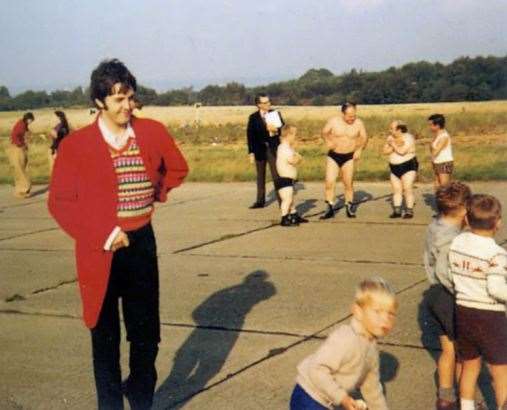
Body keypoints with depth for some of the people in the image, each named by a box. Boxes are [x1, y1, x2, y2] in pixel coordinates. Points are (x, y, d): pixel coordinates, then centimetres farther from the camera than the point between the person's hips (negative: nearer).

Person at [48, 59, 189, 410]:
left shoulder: (153, 132, 0)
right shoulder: (76, 145, -9)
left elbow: (178, 169, 18)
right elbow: (60, 202, -9)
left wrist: (155, 194, 6)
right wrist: (103, 235, -16)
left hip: (142, 243, 3)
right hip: (101, 251, -3)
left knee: (146, 330, 11)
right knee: (105, 335, 7)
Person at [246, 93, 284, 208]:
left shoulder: (276, 114, 2)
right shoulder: (253, 117, -2)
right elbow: (250, 135, -2)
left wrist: (276, 130, -19)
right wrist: (251, 152, -7)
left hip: (273, 149, -1)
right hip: (260, 149, 1)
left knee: (276, 175, -2)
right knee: (260, 176, 12)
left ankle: (282, 201, 1)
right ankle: (260, 201, 22)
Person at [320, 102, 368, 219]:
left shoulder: (358, 123, -7)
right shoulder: (333, 121, -8)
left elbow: (364, 138, 2)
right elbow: (324, 133, 5)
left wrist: (359, 149, -16)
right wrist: (328, 141, -16)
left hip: (349, 157, 0)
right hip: (333, 156, 0)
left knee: (348, 183, 4)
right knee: (329, 182, -7)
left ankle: (350, 208, 21)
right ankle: (330, 209, 4)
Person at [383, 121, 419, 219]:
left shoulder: (408, 138, -14)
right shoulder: (391, 138, 7)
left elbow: (402, 151, -26)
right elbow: (385, 151, -1)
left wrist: (393, 144, -13)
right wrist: (395, 146, -15)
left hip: (408, 166, -7)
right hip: (395, 167, 7)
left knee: (407, 188, -10)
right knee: (396, 189, 6)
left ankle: (409, 211, -5)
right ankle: (397, 211, 10)